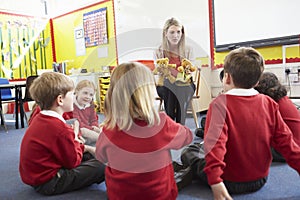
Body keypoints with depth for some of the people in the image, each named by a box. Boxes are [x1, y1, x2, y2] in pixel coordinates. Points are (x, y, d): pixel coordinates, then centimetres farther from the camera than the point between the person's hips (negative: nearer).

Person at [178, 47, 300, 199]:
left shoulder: (220, 103, -20)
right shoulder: (269, 104, -6)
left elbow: (215, 142, -30)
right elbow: (285, 141, -3)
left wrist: (215, 182, -32)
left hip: (230, 183, -5)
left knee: (187, 152, 12)